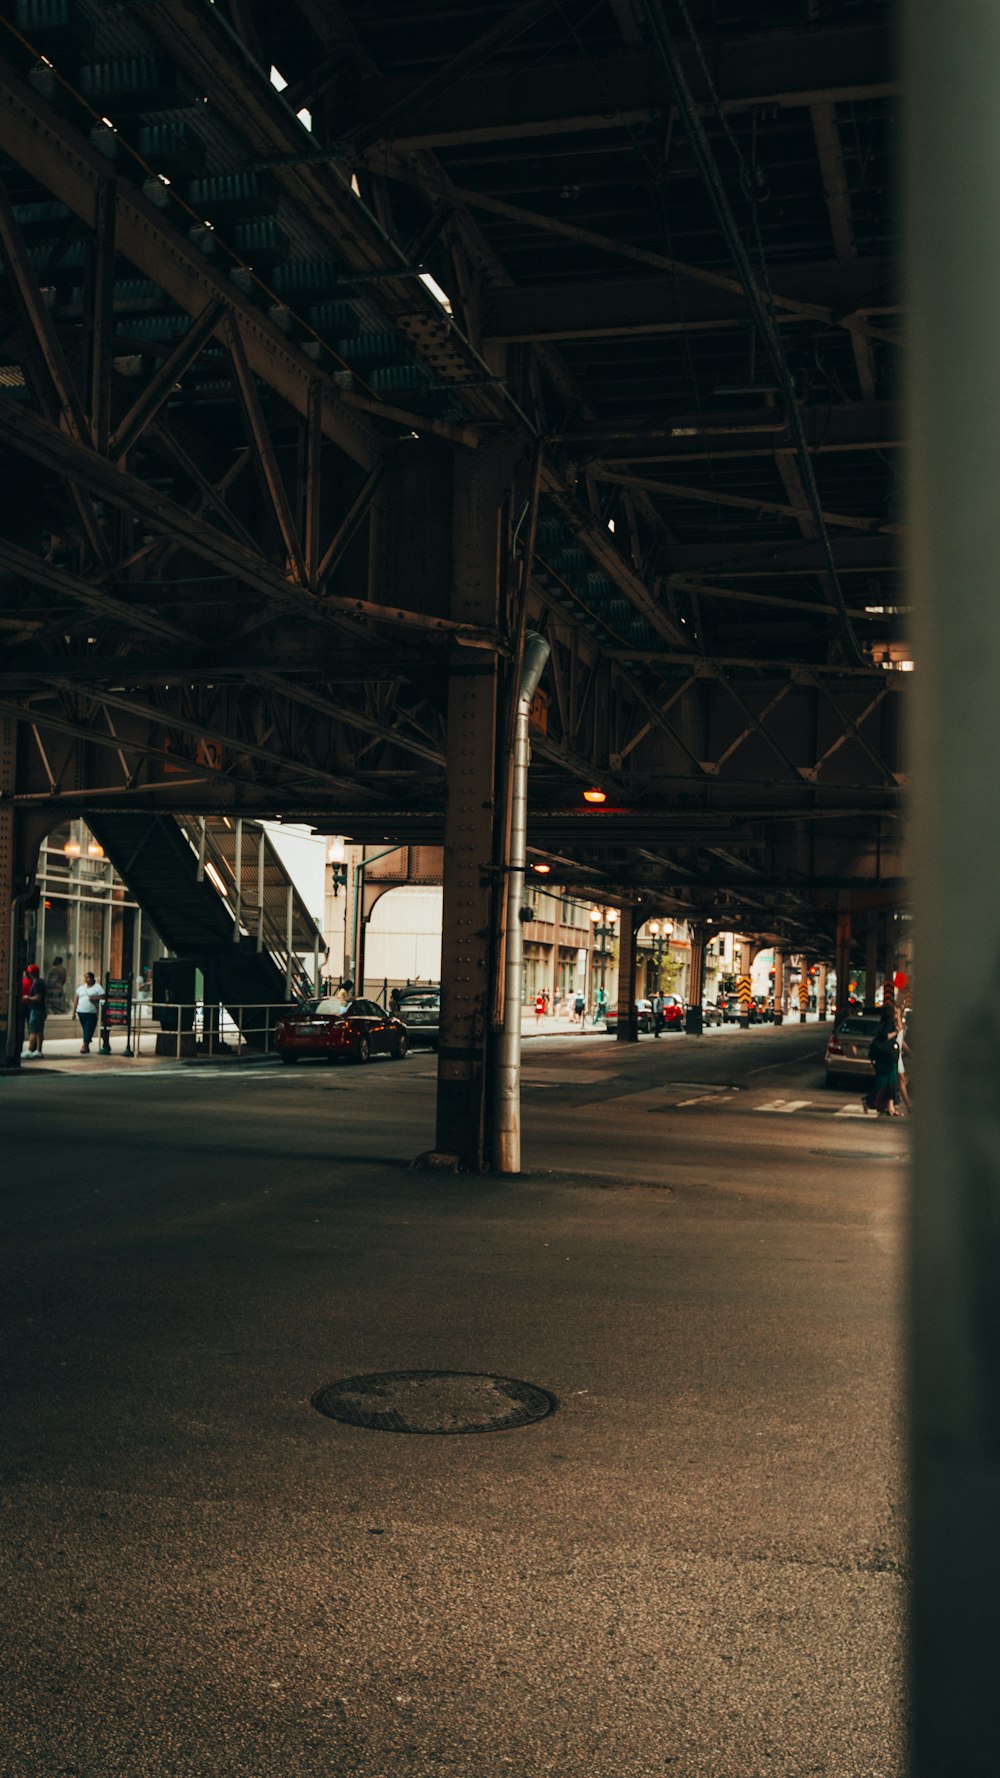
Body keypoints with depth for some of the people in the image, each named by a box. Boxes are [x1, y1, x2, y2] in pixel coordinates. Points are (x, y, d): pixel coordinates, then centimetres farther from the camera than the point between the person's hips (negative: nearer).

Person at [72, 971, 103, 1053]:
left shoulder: (97, 987, 1)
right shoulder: (81, 987, 14)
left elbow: (103, 997, -5)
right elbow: (76, 999, 14)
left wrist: (95, 998, -19)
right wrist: (74, 1012, 10)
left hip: (92, 1013, -5)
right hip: (81, 1012, 5)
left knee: (88, 1030, -10)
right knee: (85, 1030, 10)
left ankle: (85, 1046, -13)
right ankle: (87, 1047, 18)